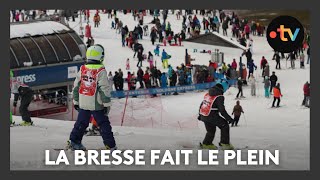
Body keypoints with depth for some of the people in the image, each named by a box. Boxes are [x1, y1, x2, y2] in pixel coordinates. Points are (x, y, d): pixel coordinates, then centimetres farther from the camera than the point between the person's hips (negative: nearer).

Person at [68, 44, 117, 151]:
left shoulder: (82, 70, 3)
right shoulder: (100, 71, -14)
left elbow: (76, 86, 8)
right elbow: (104, 89, -14)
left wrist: (76, 101, 18)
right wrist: (107, 104, -7)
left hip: (83, 103, 5)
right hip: (96, 104, -5)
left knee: (81, 123, 17)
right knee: (104, 124, 4)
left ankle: (74, 142, 17)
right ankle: (110, 145, 4)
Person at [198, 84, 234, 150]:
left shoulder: (207, 95, 13)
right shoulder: (219, 97, -10)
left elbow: (201, 105, 21)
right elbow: (222, 110, -14)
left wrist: (200, 115, 33)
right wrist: (229, 118, -7)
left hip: (203, 116, 7)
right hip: (212, 117, -7)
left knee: (211, 130, 26)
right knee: (225, 126, 5)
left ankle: (206, 144, 37)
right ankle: (225, 143, 3)